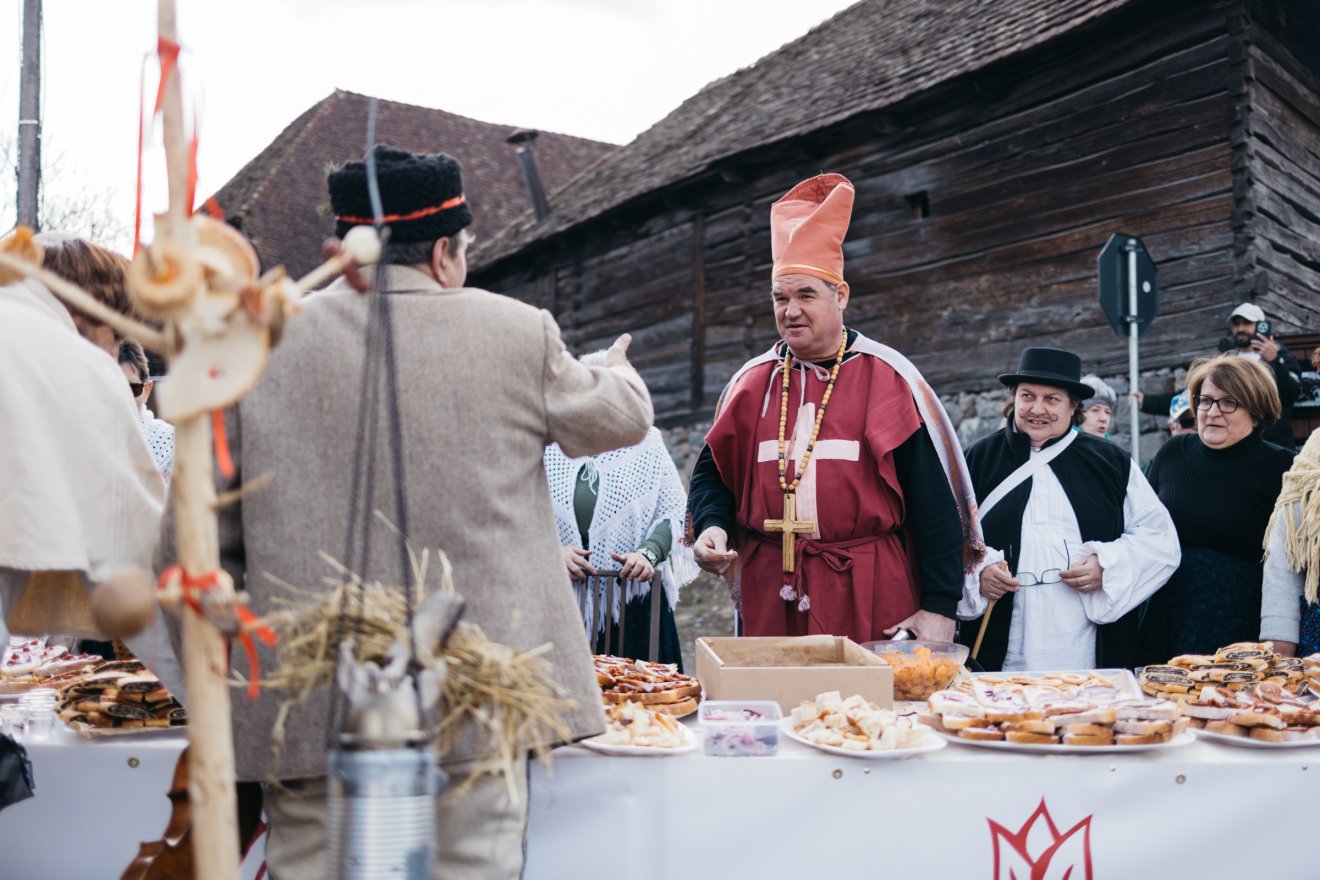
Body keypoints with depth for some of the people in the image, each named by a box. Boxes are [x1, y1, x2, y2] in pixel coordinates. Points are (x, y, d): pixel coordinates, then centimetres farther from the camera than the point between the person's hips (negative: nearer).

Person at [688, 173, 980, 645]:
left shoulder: (888, 378, -3)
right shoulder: (752, 382, 8)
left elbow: (935, 503, -5)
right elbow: (712, 475, 17)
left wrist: (939, 607, -9)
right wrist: (712, 527, -5)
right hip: (769, 598, 3)